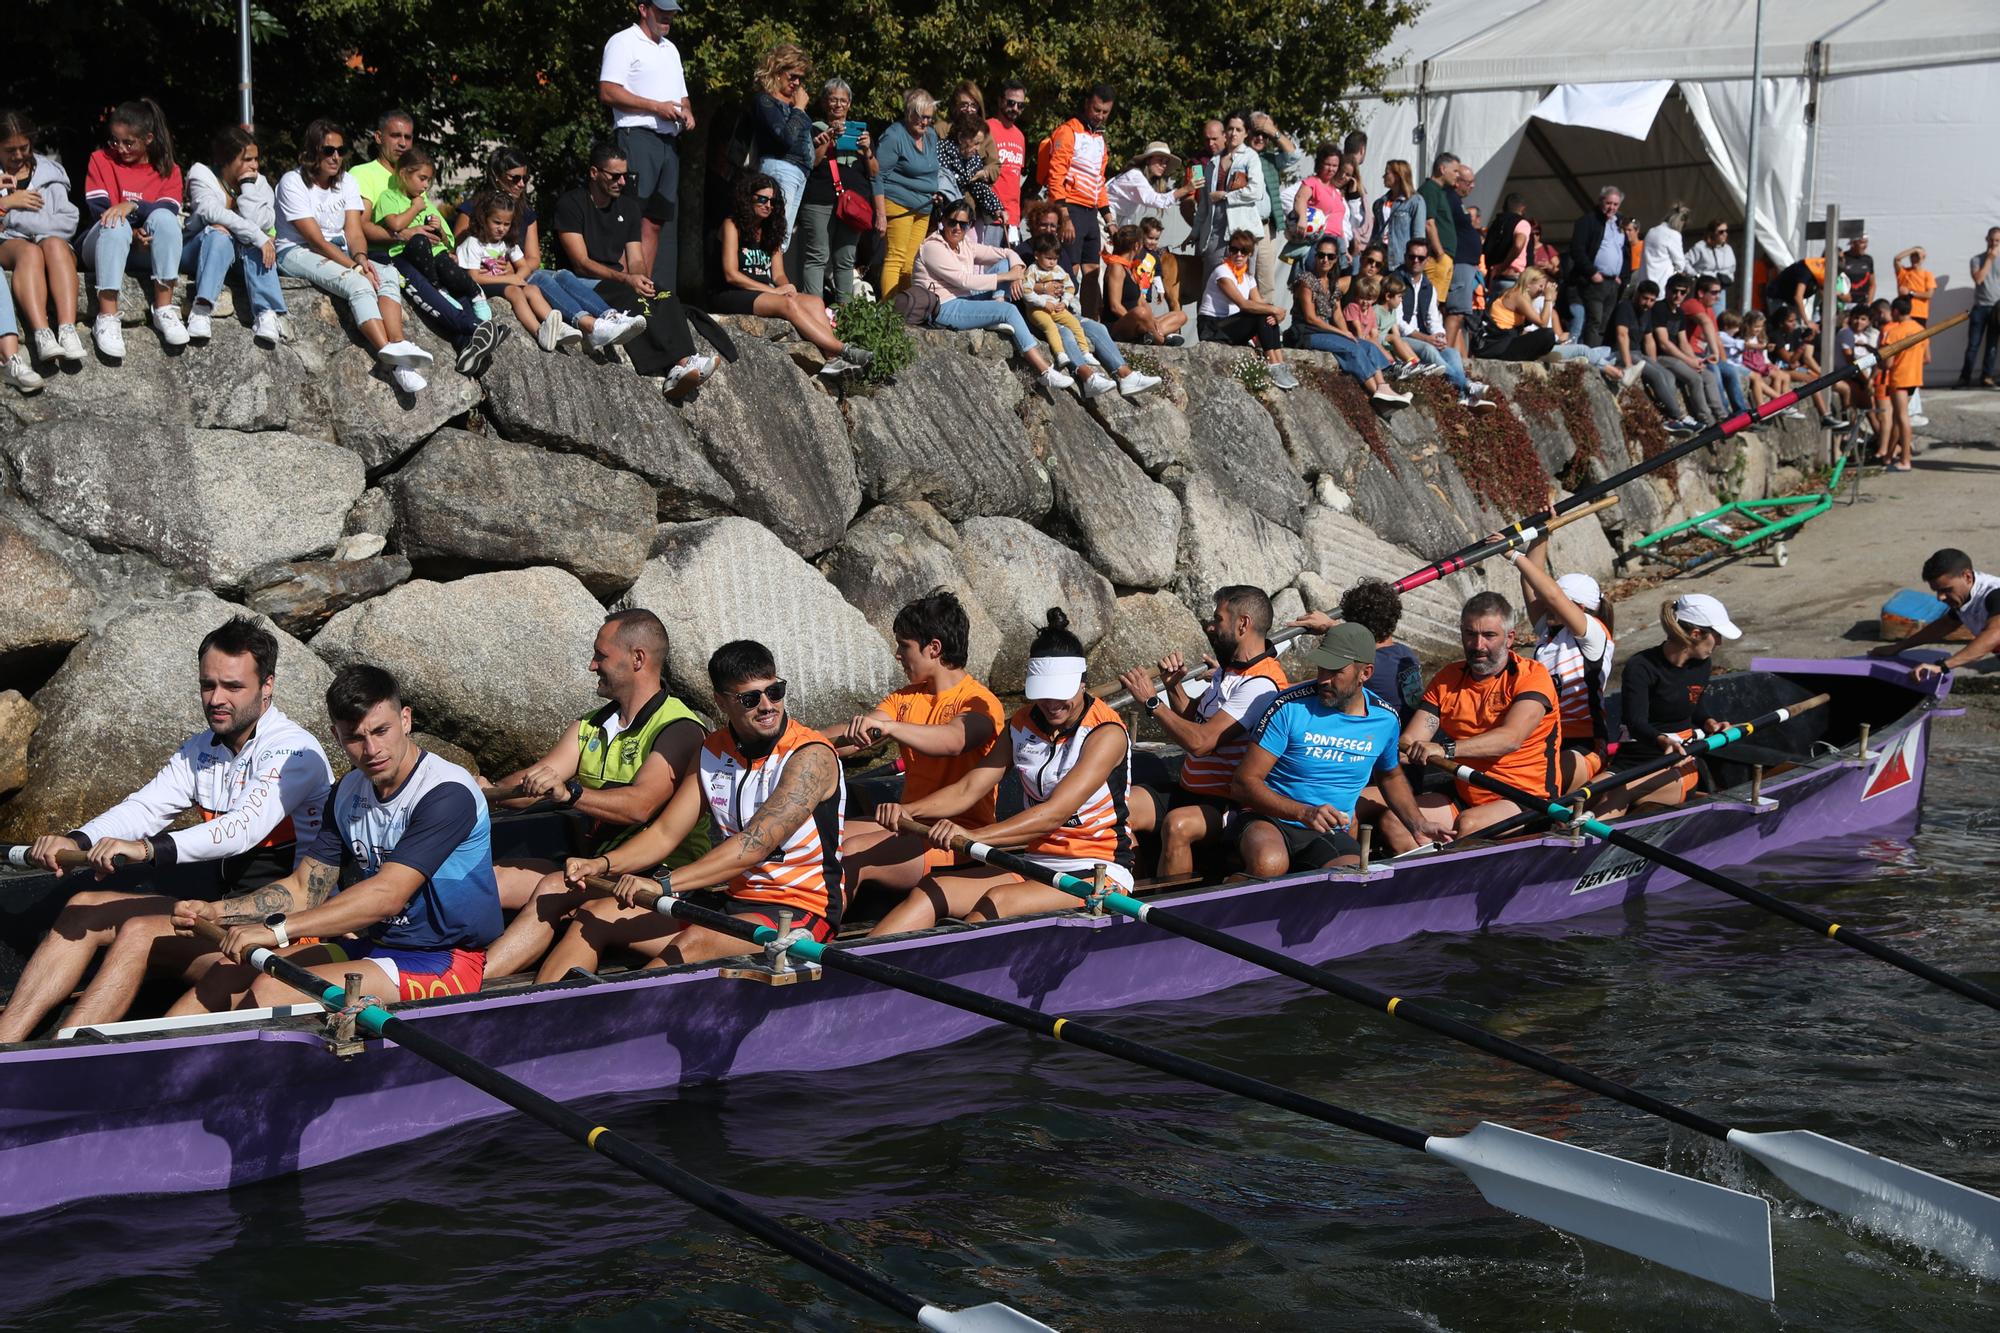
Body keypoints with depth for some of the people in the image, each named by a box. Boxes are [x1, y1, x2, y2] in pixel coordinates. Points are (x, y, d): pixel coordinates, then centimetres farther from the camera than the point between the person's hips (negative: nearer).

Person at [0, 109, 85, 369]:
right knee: (29, 251, -36)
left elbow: (67, 223, 2)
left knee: (54, 244, -35)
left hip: (51, 243, 1)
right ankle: (41, 334, -58)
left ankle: (67, 329, -53)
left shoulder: (49, 171, 16)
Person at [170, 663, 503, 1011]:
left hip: (441, 964, -8)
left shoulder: (447, 793, -19)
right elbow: (305, 889, 12)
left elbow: (387, 896, -27)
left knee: (273, 990, -23)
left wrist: (275, 929, -30)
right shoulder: (349, 793, 9)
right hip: (373, 945, 8)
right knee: (232, 972, -7)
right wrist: (215, 912, -3)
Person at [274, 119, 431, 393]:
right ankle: (394, 362, -44)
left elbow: (354, 233, -1)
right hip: (297, 253, -6)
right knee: (357, 284, -32)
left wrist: (361, 258, -24)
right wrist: (355, 267, -25)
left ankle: (398, 345, -42)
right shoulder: (292, 182, -11)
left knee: (388, 275, -22)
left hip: (339, 253, 6)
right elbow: (316, 240, -18)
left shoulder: (345, 181, 7)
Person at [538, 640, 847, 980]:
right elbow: (665, 833, 10)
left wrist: (665, 883, -32)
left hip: (797, 911, -7)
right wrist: (601, 864, -9)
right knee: (595, 916, -3)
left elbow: (754, 846, -25)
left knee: (695, 942, -35)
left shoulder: (812, 756, -15)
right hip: (726, 898, 8)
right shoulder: (712, 752, 8)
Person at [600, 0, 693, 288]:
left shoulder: (670, 49, 24)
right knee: (635, 219, -15)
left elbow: (681, 96, 31)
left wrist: (687, 112, 6)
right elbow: (607, 93, -12)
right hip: (637, 137, -8)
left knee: (656, 221, 6)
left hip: (669, 142, 8)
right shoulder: (624, 42, -1)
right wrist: (657, 107, -14)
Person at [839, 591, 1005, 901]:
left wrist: (887, 727, -47)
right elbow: (854, 738, 3)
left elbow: (953, 740, -32)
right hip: (909, 827, 8)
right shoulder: (905, 698, 17)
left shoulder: (979, 702, -9)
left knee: (853, 852, -26)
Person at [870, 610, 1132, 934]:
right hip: (1034, 863, 6)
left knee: (997, 901, -33)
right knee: (930, 890, -17)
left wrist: (973, 835, -35)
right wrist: (908, 810, -17)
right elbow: (969, 789, 2)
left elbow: (1054, 813, -25)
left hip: (1097, 871, -6)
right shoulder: (1023, 725, 8)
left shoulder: (1107, 733, -14)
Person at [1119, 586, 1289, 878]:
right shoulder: (1227, 670, 15)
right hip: (1189, 793, 9)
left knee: (1177, 825, -38)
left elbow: (1200, 741, -24)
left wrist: (1151, 700, -14)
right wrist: (1174, 687, 8)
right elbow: (1193, 719, 27)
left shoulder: (1260, 686, -18)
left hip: (1226, 806, -9)